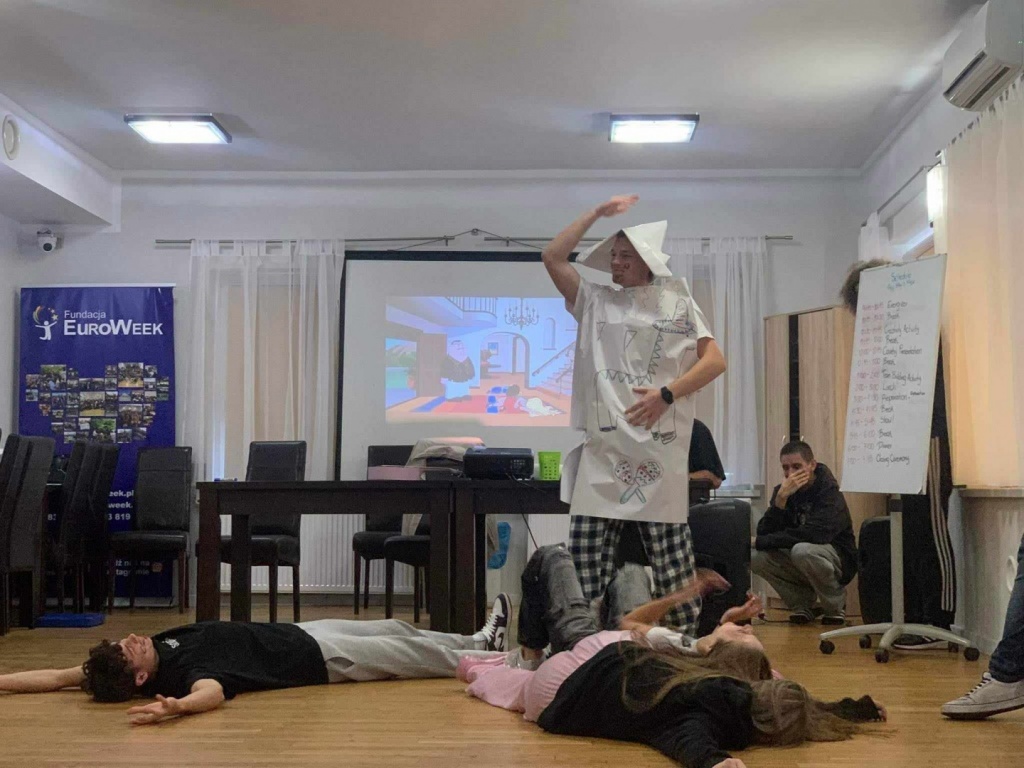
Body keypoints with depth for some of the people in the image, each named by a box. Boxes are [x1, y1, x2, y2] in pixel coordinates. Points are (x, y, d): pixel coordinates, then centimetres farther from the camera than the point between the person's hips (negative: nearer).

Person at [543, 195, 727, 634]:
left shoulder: (676, 303, 11)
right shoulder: (596, 302, 18)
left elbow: (715, 360, 3)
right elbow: (553, 257, 13)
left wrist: (666, 393, -9)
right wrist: (597, 213, 13)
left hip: (658, 448, -3)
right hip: (603, 448, 3)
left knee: (670, 556, -2)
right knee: (585, 553, -2)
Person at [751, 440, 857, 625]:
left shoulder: (829, 491, -18)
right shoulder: (782, 490, -2)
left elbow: (813, 534, -32)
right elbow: (764, 532, -13)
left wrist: (760, 542, -26)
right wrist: (781, 499, -28)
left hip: (838, 560, -5)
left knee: (802, 550, -35)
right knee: (755, 556, -18)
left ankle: (835, 606, -9)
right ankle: (801, 603, 2)